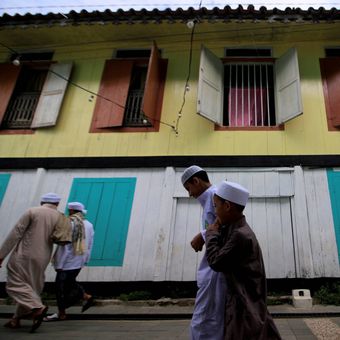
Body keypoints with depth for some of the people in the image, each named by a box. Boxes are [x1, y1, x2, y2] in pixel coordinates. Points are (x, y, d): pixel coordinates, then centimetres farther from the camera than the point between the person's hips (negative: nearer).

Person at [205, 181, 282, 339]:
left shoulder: (241, 235, -26)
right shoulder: (233, 229, 4)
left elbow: (216, 262, -19)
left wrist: (212, 234, -8)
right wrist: (218, 232, 0)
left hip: (245, 305, -9)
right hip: (239, 299, 9)